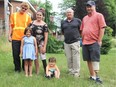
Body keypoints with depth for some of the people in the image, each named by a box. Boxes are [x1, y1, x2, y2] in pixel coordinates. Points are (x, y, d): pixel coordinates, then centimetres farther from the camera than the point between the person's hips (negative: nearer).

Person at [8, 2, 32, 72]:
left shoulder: (28, 17, 6)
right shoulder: (14, 15, 8)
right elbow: (11, 26, 9)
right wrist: (9, 35, 2)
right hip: (15, 38, 0)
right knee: (16, 54, 3)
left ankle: (25, 68, 20)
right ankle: (17, 68, 16)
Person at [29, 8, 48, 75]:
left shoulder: (44, 25, -7)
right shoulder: (32, 23, 4)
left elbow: (46, 36, -8)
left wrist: (44, 46, -11)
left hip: (41, 42, -4)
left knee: (43, 57, -8)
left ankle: (46, 71, -2)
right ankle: (37, 71, 21)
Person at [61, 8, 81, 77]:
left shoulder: (78, 21, 1)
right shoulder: (63, 22, 13)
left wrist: (76, 35, 8)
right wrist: (67, 36, 14)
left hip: (75, 42, -4)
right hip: (66, 43, 4)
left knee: (76, 58, -4)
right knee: (69, 58, 7)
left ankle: (76, 72, 3)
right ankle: (71, 71, 17)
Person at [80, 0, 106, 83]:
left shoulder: (99, 15, -1)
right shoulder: (84, 18, 18)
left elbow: (102, 28, -8)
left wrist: (99, 41, -13)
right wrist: (82, 40, 14)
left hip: (94, 42, -6)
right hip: (85, 43, 6)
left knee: (95, 60, -6)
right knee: (89, 60, 8)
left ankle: (96, 76, -1)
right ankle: (92, 76, 16)